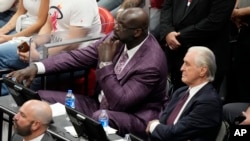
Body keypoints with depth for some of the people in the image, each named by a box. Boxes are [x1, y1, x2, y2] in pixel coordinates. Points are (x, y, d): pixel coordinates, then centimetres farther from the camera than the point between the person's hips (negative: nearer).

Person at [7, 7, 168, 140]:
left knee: (98, 119, -41)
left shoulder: (152, 63, -25)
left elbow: (119, 102, -26)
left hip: (134, 118, -7)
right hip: (100, 104, 7)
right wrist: (36, 68, -11)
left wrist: (105, 63, -26)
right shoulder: (117, 39, -4)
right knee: (41, 99, -5)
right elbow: (78, 56, -1)